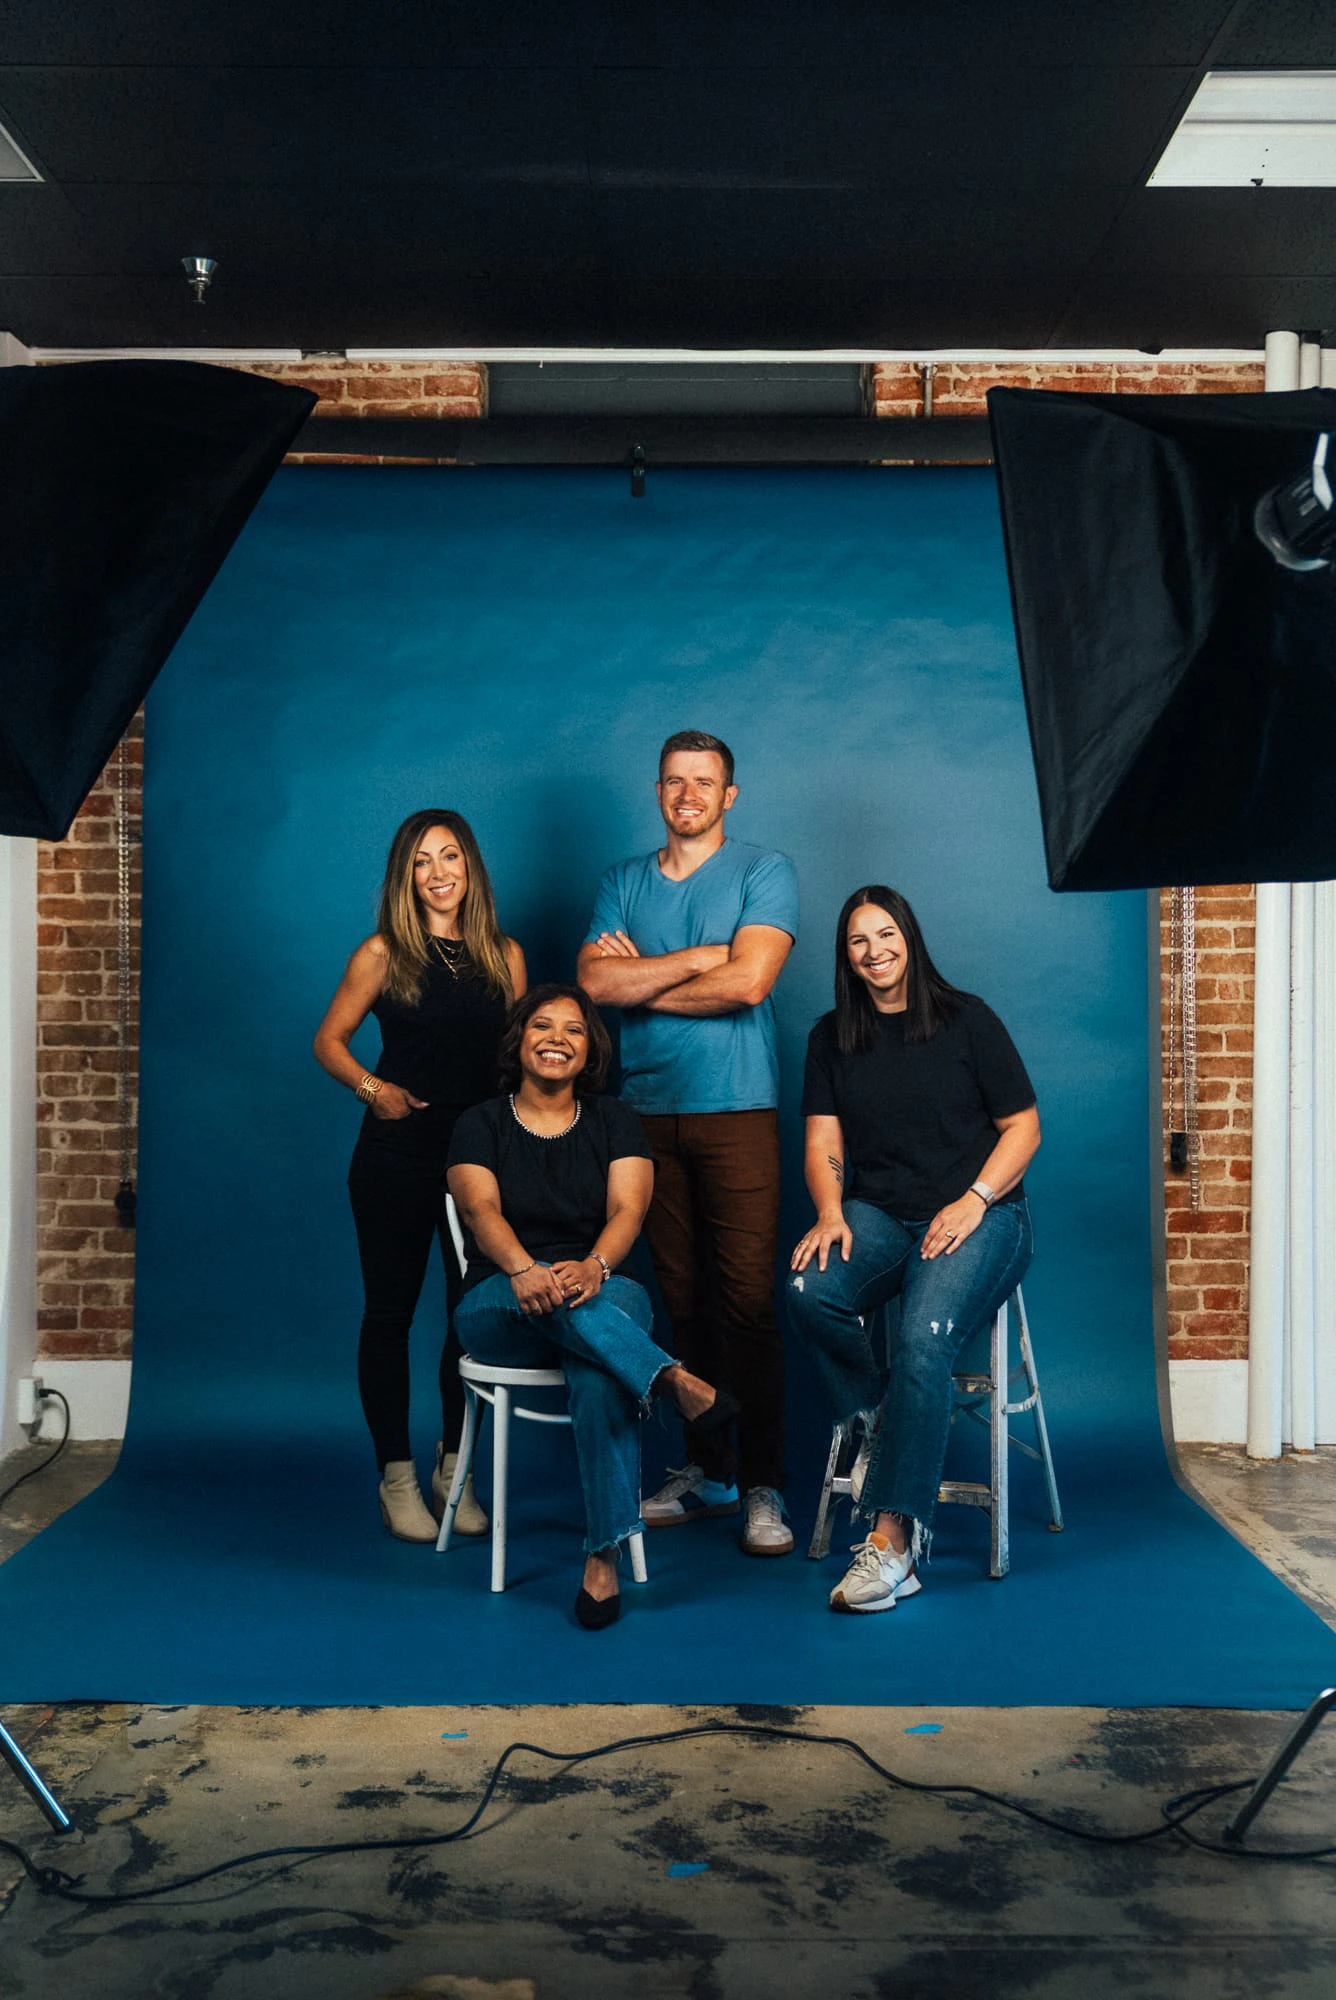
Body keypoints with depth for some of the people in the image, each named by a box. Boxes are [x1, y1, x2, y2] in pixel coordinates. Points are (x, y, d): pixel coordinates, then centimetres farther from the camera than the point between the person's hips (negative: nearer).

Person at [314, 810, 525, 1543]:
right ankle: (396, 1475, 14)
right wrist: (373, 1088, -13)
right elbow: (329, 1041, 3)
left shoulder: (503, 954, 8)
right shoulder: (384, 952, -1)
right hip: (396, 1158, -2)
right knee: (390, 1311, 4)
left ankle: (453, 1469, 20)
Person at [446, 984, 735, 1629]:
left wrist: (593, 1267, -30)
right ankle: (674, 1380, -43)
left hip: (604, 1294, 1)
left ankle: (604, 1554, -33)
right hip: (498, 1308, 0)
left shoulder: (614, 1122, 11)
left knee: (599, 1376, -35)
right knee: (543, 1293, -39)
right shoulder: (481, 1124, 7)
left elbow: (627, 1210, -6)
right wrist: (523, 1269, -34)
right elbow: (481, 1210, -11)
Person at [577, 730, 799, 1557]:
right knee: (682, 1297, 7)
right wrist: (702, 957, -8)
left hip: (736, 1109, -4)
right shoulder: (623, 882, 15)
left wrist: (642, 979, -1)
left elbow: (748, 982, -11)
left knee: (748, 1299, -7)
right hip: (648, 1110, 4)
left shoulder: (765, 872, 4)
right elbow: (596, 981, -1)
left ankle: (763, 1487, -1)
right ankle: (706, 1471, 17)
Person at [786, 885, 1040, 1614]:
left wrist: (973, 1201, -12)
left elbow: (1022, 1126, 3)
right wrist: (830, 1213, -11)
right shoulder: (832, 1037, 14)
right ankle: (873, 1416, -3)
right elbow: (823, 1144, 10)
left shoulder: (966, 1020, 4)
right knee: (810, 1290, -31)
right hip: (877, 1212, 3)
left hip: (980, 1216, -3)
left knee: (923, 1336, -31)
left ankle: (894, 1536, -30)